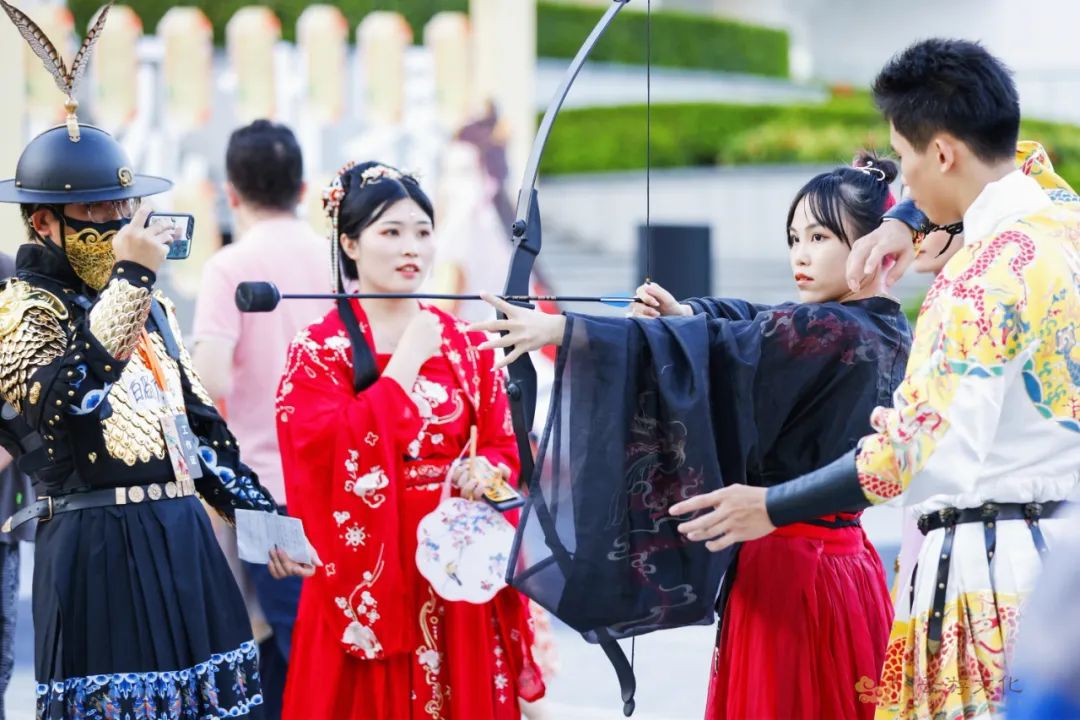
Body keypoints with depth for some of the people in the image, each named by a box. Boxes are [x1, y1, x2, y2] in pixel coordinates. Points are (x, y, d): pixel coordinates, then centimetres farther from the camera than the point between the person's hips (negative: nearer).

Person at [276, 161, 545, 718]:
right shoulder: (319, 350, -4)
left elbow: (505, 450, 11)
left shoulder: (466, 346, 8)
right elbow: (330, 453, -18)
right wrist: (406, 362, -16)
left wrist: (485, 470, -12)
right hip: (367, 567, -3)